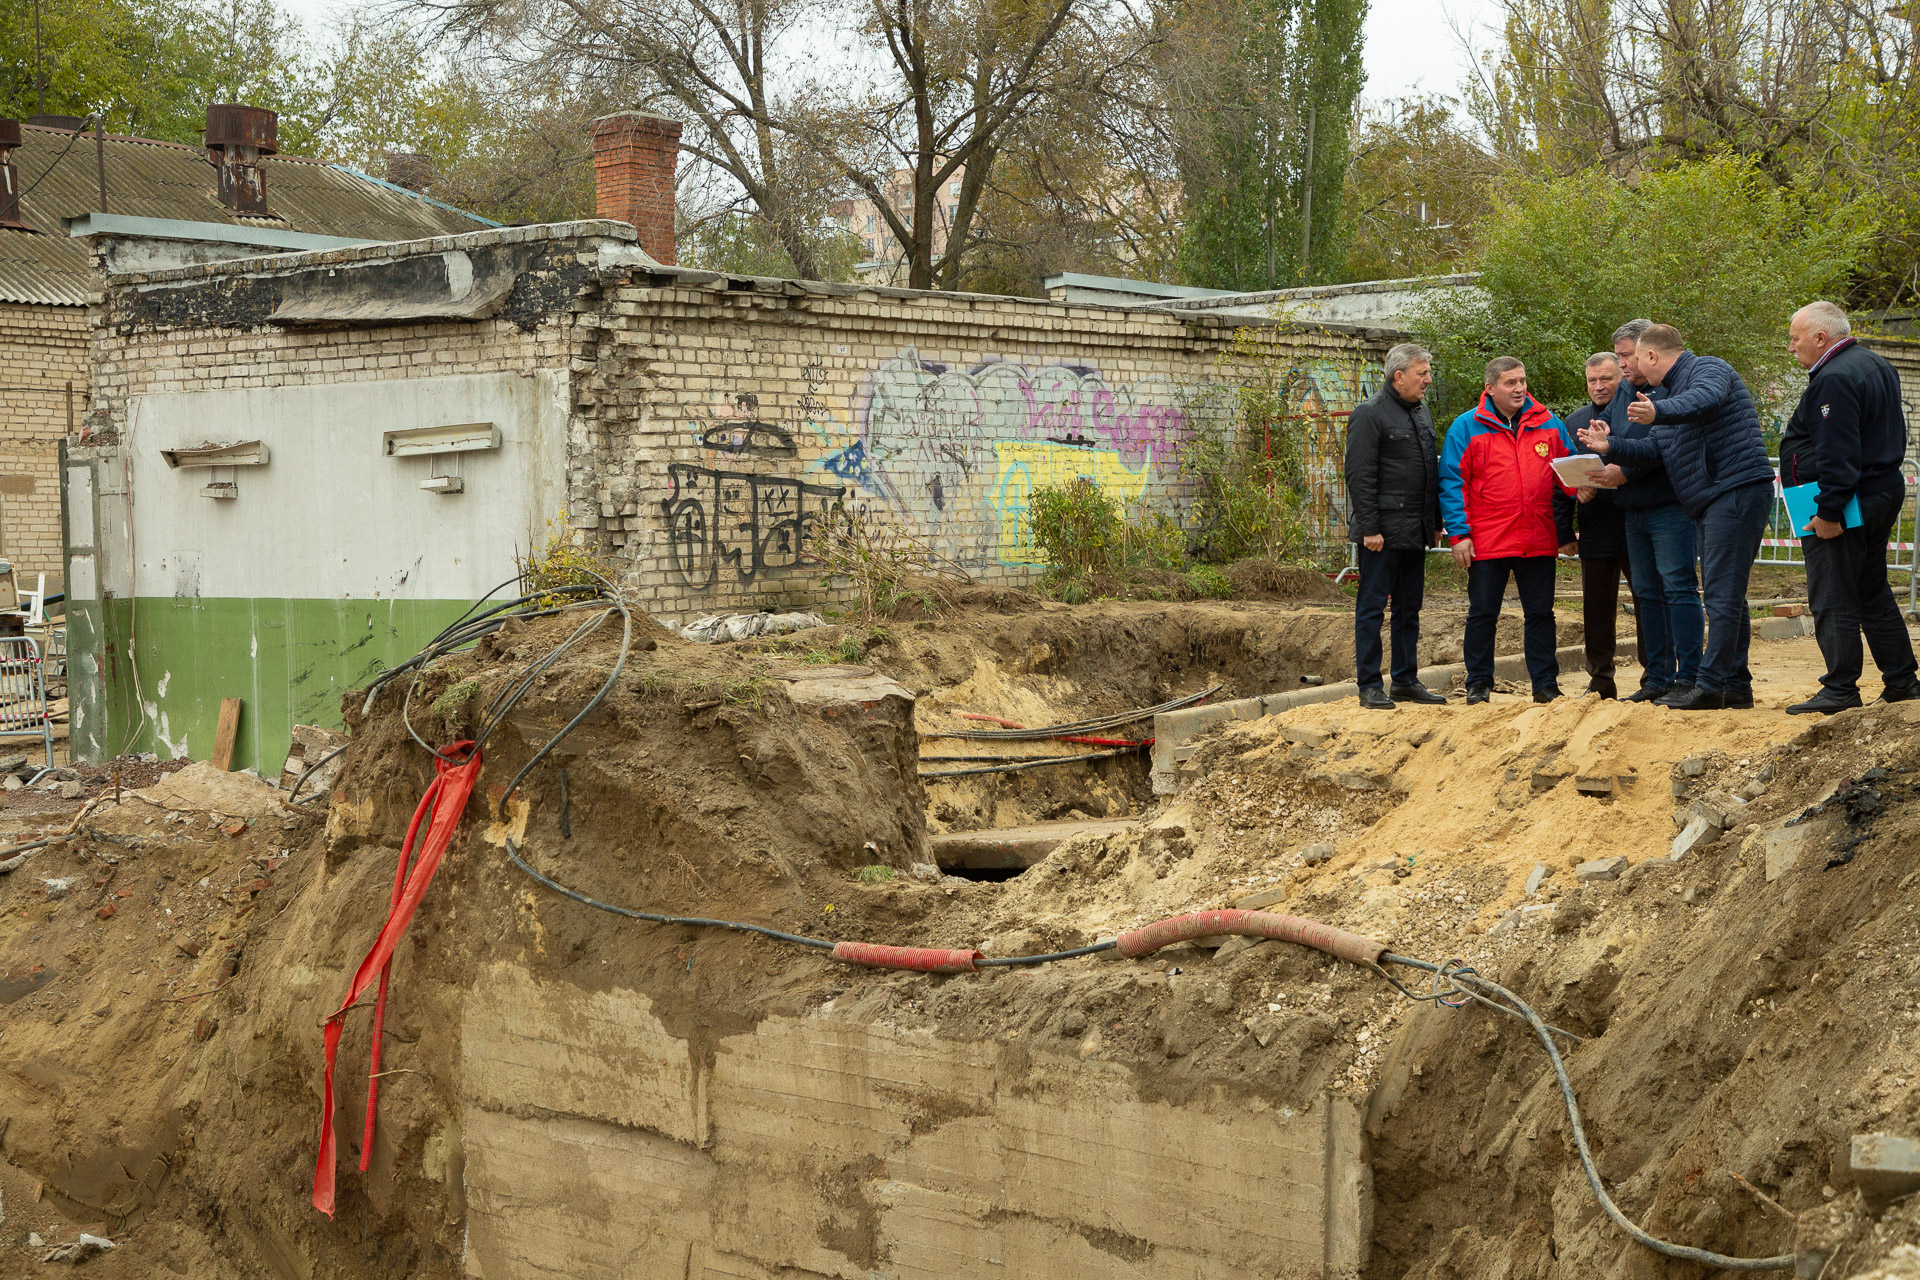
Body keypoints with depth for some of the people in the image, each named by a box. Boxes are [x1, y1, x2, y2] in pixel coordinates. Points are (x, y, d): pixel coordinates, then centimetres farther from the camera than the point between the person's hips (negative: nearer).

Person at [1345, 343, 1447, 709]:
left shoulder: (1422, 411, 15)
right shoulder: (1370, 414, -9)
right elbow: (1360, 476, -13)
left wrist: (1435, 523, 16)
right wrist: (1369, 528, -18)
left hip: (1415, 530, 8)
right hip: (1383, 530, -8)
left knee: (1409, 607, 12)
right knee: (1372, 606, -2)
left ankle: (1406, 680, 19)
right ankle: (1369, 685, 2)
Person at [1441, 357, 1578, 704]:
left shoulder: (1549, 424, 9)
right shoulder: (1467, 427, -1)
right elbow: (1452, 482, -2)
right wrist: (1459, 533, -8)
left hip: (1538, 541, 3)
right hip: (1487, 542, -2)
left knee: (1540, 613, 7)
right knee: (1482, 613, 5)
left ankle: (1546, 683, 14)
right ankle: (1478, 684, 14)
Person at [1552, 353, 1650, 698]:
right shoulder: (1574, 422, 13)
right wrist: (1564, 531, 6)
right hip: (1594, 535, 4)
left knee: (1647, 605, 1)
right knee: (1597, 612, 8)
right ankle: (1600, 680, 15)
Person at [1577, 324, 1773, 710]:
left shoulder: (1709, 369, -7)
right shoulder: (1675, 391, 24)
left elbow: (1705, 398, -32)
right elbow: (1655, 449, 21)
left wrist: (1659, 412, -49)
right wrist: (1610, 447, 8)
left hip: (1737, 490, -11)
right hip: (1711, 503, 11)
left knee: (1722, 594, -13)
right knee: (1725, 595, 13)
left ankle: (1710, 687, -17)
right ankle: (1736, 684, 18)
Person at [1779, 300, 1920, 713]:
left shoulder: (1835, 379, -19)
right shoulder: (1875, 365, 14)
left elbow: (1838, 453, -25)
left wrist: (1828, 511, -23)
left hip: (1844, 503, -11)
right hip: (1885, 490, 11)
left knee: (1832, 600, -4)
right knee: (1873, 593, 18)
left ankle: (1840, 690, -2)